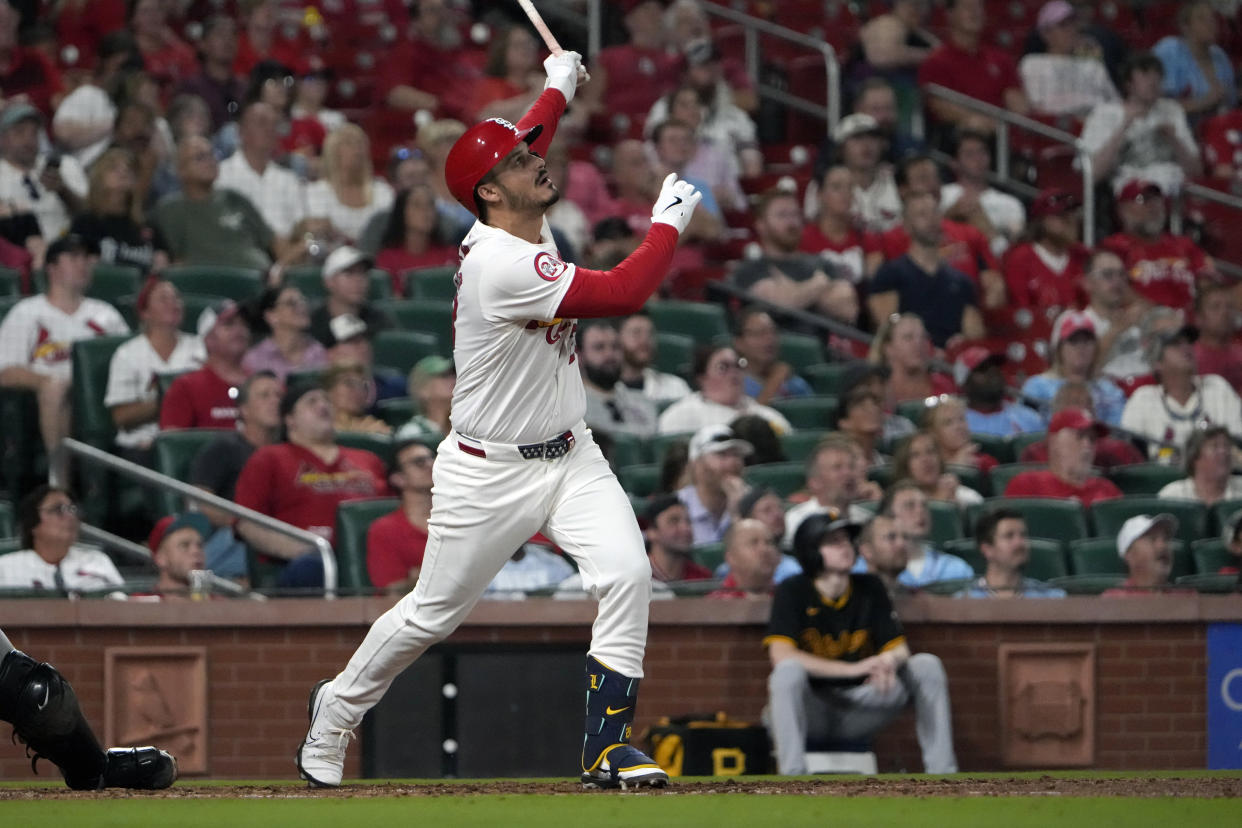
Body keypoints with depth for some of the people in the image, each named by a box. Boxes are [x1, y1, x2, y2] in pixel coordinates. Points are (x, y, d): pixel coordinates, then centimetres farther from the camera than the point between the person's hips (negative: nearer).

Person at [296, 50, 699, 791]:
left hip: (569, 457, 7)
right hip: (489, 472, -7)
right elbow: (625, 293, -29)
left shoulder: (525, 229, 2)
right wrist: (669, 221, -17)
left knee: (627, 573, -15)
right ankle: (338, 710, 32)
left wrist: (559, 89, 34)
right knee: (434, 613, 7)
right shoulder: (502, 264, -26)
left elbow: (525, 143, 26)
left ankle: (608, 744, -10)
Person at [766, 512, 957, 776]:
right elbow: (781, 655, -22)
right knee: (789, 671, -36)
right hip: (810, 711, -4)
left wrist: (890, 660, -24)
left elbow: (899, 647, 4)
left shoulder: (870, 588, 5)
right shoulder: (793, 592, -8)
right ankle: (792, 776, -39)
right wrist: (853, 669, -30)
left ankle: (941, 772, -14)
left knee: (927, 665, -11)